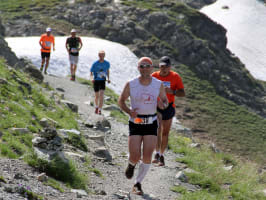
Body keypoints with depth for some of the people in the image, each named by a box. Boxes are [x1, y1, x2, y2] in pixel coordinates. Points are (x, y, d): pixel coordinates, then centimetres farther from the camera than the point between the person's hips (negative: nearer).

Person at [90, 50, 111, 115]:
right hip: (96, 81, -1)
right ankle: (96, 107, 37)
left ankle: (100, 110, -11)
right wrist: (92, 78, -23)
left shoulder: (107, 63, -3)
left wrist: (108, 78, 6)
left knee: (101, 95, -15)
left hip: (103, 81, 1)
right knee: (97, 96, 10)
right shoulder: (95, 64, -10)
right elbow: (91, 72, -5)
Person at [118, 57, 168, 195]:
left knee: (147, 157, -8)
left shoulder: (158, 85, -2)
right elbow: (121, 101, 4)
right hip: (135, 123, -1)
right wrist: (129, 112, -16)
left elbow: (164, 100, 12)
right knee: (135, 157, -9)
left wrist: (164, 105, -14)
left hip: (151, 123, 1)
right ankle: (131, 164, 30)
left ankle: (137, 184, 8)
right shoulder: (131, 85, -6)